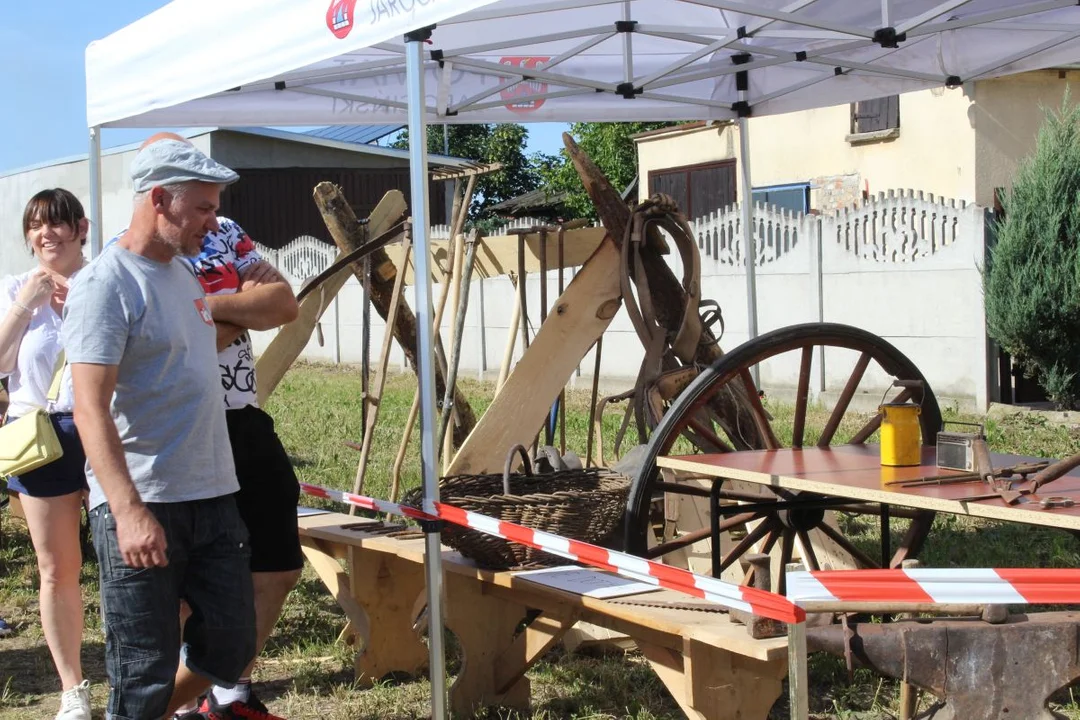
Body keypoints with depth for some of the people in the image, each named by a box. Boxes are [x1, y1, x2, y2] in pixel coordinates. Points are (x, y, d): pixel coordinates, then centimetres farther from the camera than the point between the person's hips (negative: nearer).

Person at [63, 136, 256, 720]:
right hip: (141, 508, -8)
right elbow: (90, 411, -21)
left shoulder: (185, 273, 13)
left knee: (229, 650, 11)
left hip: (212, 497, 8)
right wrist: (129, 511, -28)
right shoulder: (104, 285, -13)